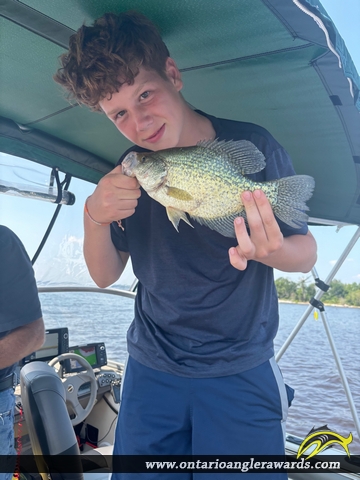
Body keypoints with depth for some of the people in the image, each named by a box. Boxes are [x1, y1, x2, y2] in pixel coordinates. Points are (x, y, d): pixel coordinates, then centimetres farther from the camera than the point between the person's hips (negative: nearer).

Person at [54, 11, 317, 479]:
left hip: (240, 374, -2)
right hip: (152, 370, 3)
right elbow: (105, 276, 1)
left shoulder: (252, 147, -12)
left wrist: (270, 251, -29)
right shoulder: (130, 172, -3)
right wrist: (95, 217, -20)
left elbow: (307, 253, -5)